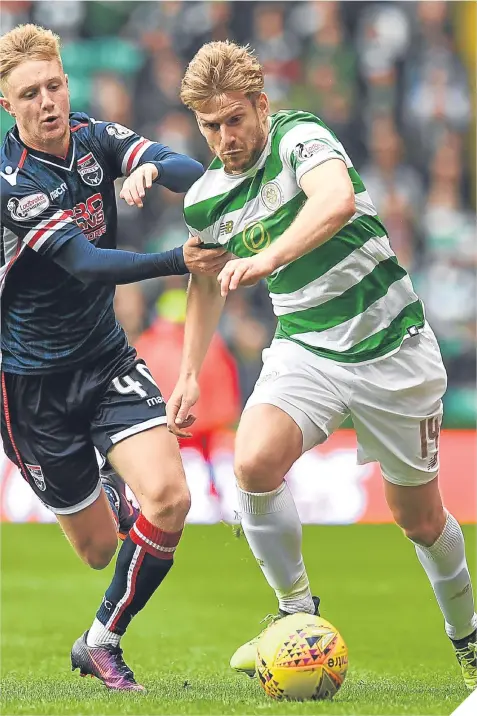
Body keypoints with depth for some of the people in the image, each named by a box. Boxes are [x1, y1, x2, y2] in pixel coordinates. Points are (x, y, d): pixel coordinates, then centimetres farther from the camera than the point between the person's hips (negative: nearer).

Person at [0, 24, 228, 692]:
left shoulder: (96, 140, -4)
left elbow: (194, 172, -18)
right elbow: (84, 264, -30)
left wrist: (154, 169, -43)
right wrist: (179, 261, -44)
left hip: (106, 358, 4)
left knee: (168, 498, -17)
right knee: (99, 547, 3)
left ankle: (102, 641, 5)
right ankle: (108, 495, 44)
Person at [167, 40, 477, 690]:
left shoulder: (299, 137, -17)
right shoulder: (203, 200, 2)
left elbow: (337, 201, -39)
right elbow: (208, 284, 21)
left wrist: (268, 258, -52)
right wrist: (189, 375, 17)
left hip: (391, 350, -4)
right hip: (304, 351, 4)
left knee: (421, 520, 7)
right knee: (255, 462, -26)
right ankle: (298, 612, -7)